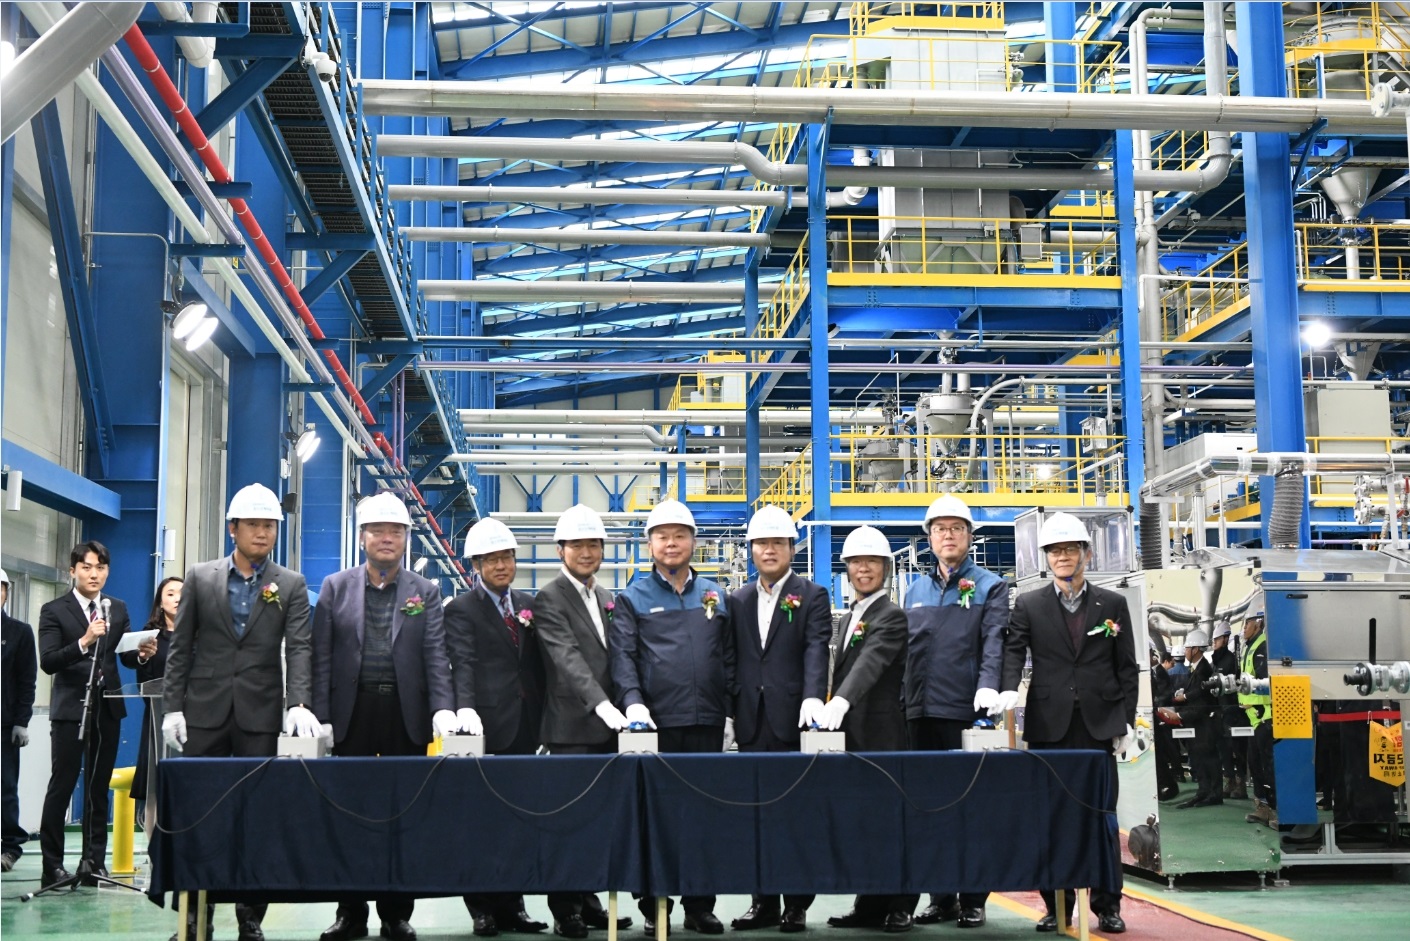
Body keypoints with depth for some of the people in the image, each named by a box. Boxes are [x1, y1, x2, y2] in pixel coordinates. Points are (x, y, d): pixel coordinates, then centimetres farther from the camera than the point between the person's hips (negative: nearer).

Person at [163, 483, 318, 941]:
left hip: (261, 715, -1)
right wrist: (172, 706, -1)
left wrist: (298, 703, -20)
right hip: (205, 712, 1)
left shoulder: (291, 585, 4)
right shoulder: (200, 577, 6)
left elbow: (299, 648, -5)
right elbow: (180, 647, 6)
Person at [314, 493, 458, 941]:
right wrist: (320, 718, -4)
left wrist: (443, 709, -15)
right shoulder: (336, 587, 8)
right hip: (352, 714, 0)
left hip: (406, 715, 0)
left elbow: (435, 657, 0)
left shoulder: (425, 592, 8)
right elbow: (321, 659, 4)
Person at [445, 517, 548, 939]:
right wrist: (466, 708, -29)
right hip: (487, 729, -5)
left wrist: (545, 721, 11)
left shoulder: (529, 604, 16)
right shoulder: (462, 610, -1)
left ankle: (511, 905, 13)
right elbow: (463, 664, -13)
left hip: (524, 729, 5)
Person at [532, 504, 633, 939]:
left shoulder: (607, 598, 17)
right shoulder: (549, 599, -6)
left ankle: (588, 902, 17)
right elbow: (568, 658, -18)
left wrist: (626, 705, 9)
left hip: (604, 725, 7)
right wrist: (601, 703, -29)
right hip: (571, 727, -6)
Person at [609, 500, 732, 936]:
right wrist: (633, 702, -18)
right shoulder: (633, 599, 6)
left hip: (706, 723, 2)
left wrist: (728, 712, 5)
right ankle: (654, 906, 10)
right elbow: (621, 655, -3)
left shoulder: (716, 596, 15)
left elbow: (728, 658, 13)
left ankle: (700, 905, 14)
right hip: (656, 723, -2)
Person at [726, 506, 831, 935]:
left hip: (794, 720, -4)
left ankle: (797, 905, 7)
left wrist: (813, 697, -24)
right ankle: (764, 902, 12)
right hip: (752, 723, 4)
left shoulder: (812, 596, 4)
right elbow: (731, 658, 15)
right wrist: (729, 708, 6)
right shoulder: (737, 601, 15)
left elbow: (817, 650, -9)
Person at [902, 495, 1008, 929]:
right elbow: (904, 648, 16)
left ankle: (973, 898, 7)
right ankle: (941, 897, 16)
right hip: (921, 713, 5)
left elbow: (995, 642, -10)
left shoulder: (990, 587, 2)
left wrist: (988, 687, -26)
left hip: (966, 713, -5)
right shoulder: (916, 591, 17)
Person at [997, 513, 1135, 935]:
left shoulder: (1113, 604, 8)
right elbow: (1012, 651, -2)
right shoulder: (1029, 604, 7)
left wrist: (1126, 720, 2)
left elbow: (1128, 668, 8)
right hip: (1048, 725, 0)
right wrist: (1009, 689, -21)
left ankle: (1107, 906, 11)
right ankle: (1056, 904, 12)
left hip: (1099, 725, 0)